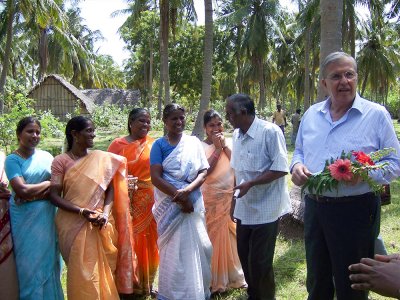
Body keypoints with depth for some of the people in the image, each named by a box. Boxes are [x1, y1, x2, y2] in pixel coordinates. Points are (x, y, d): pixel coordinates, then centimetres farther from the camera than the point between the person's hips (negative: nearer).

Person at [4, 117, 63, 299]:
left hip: (47, 216, 3)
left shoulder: (46, 156, 8)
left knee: (49, 260, 9)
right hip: (25, 218, -3)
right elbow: (22, 190, -16)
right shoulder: (12, 160, -3)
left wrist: (33, 194, -12)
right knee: (30, 262, 4)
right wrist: (49, 183, -6)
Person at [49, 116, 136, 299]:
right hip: (74, 224, -2)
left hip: (100, 225, 3)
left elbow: (110, 188, 4)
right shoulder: (61, 161, -3)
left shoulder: (101, 159, 6)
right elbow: (54, 196, -7)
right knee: (81, 272, 1)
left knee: (102, 268, 8)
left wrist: (105, 212, -13)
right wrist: (81, 211, -18)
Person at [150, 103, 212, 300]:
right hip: (170, 204, -2)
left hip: (194, 202, 3)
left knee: (198, 246, 6)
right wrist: (179, 196, -19)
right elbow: (155, 177, -10)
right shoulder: (159, 145, -2)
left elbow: (204, 171, 1)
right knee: (174, 249, 1)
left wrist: (187, 190, -17)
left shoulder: (194, 142, 6)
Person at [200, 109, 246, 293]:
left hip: (229, 197, 4)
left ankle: (231, 275, 28)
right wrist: (217, 148, -18)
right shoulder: (201, 146, -7)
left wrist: (225, 145, -13)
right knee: (212, 235, 4)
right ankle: (213, 279, 17)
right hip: (210, 199, -4)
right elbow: (205, 170, -19)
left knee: (227, 235, 13)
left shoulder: (228, 143, 5)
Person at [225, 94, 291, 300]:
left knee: (260, 261, 1)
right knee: (244, 256, 17)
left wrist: (250, 184, -23)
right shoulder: (237, 134, 6)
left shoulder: (270, 131, -17)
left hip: (265, 209, -7)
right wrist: (234, 200, 14)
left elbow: (281, 168, -18)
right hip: (244, 208, 7)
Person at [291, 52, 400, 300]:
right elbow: (299, 151, 19)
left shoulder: (376, 114, -6)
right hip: (314, 207, 5)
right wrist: (297, 166, -4)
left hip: (355, 211, -4)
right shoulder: (311, 114, 8)